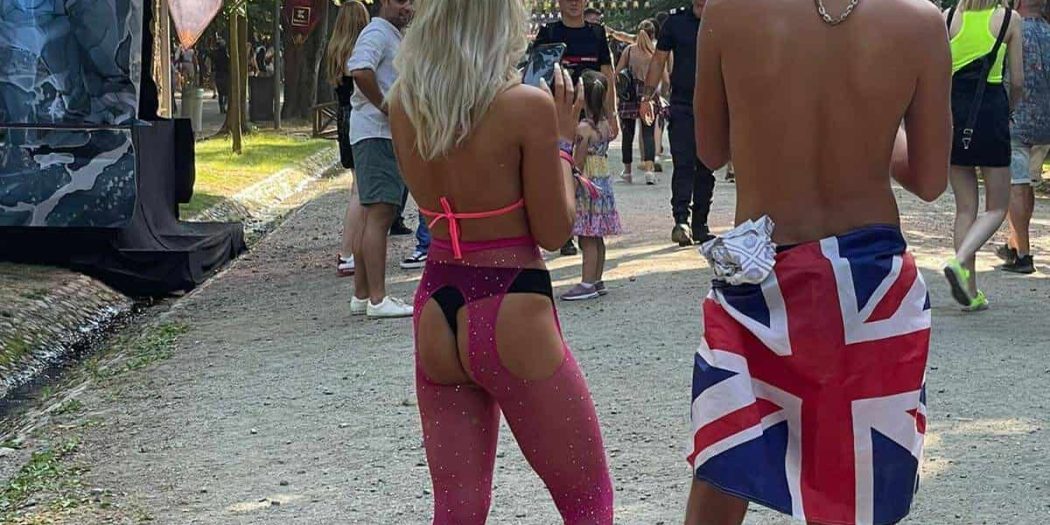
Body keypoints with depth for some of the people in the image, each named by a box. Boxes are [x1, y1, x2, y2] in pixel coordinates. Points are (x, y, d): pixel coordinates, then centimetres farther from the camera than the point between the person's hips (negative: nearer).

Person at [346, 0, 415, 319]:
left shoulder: (393, 37, 22)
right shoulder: (378, 33, -11)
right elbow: (360, 71, -29)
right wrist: (386, 107, -19)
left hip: (385, 134, 11)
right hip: (377, 133, -11)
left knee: (374, 215, 13)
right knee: (379, 214, -13)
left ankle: (361, 295, 18)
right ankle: (377, 299, -16)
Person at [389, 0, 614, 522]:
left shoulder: (404, 105, 2)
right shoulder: (528, 106, -14)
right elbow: (553, 232, -9)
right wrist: (563, 137, 2)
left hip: (436, 315, 6)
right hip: (511, 316, -6)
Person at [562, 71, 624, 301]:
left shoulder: (583, 128, -17)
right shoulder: (604, 124, 5)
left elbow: (577, 163, -16)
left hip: (587, 186, -8)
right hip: (603, 182, 8)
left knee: (587, 238, -5)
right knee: (596, 237, 13)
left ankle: (588, 284, -4)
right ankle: (597, 281, 18)